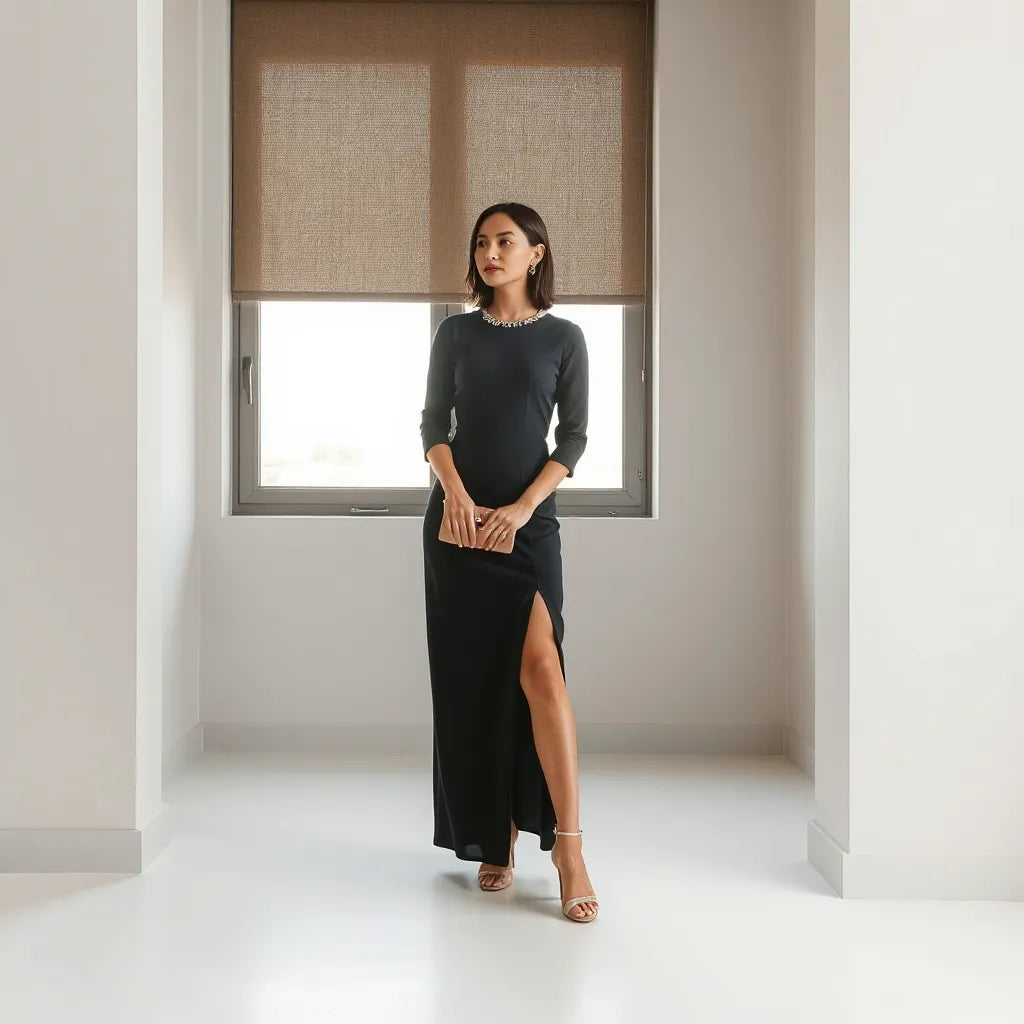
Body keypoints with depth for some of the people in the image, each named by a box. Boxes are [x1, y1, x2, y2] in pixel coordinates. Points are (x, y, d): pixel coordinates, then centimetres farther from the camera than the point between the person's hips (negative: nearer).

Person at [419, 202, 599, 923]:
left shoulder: (564, 337, 5)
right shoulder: (457, 333, 9)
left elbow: (574, 437, 1)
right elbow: (433, 424, 6)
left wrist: (522, 508, -11)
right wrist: (457, 494, -12)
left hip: (529, 522, -2)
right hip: (458, 519, 2)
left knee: (539, 667, -16)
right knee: (472, 676, 2)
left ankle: (568, 844, -12)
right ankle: (497, 838, 12)